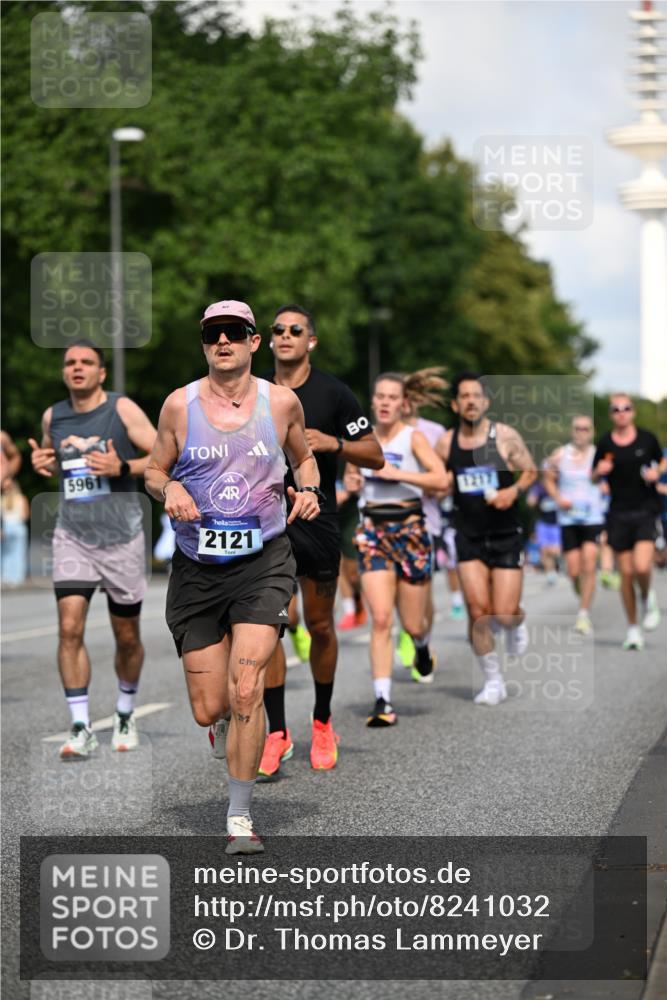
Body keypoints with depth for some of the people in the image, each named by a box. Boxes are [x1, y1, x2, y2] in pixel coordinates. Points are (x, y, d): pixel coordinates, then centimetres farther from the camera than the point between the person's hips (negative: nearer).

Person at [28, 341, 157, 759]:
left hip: (122, 537, -2)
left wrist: (122, 467, -24)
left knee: (127, 635, 10)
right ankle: (82, 729, -8)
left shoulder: (122, 409, -7)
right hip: (73, 536, 2)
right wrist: (42, 463, 1)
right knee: (70, 627, -13)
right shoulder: (52, 416, 6)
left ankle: (126, 715, 33)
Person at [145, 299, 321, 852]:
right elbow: (153, 471, 10)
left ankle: (240, 818, -4)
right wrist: (169, 488, -13)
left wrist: (308, 488, -2)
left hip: (263, 562, -1)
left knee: (246, 689, -17)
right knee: (209, 709, 2)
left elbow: (304, 457, 19)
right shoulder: (180, 404, 0)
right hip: (197, 568, 1)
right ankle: (229, 719, 43)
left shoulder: (282, 401, 2)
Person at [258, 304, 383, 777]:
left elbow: (376, 456, -1)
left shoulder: (333, 392, -2)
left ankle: (323, 723, 26)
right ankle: (277, 733, -3)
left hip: (318, 521, -1)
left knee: (320, 627, 8)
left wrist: (333, 443, -17)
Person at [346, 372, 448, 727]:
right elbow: (350, 474, 25)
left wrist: (397, 473, -23)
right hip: (373, 530, 2)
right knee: (380, 619, -12)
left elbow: (441, 479, -18)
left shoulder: (413, 438, -5)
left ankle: (422, 646, 43)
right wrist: (351, 482, 2)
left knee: (412, 624, 5)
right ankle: (382, 701, -10)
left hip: (409, 528, -2)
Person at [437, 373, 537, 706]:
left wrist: (514, 490, -15)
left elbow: (531, 471, 3)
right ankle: (493, 681, 9)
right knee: (478, 612, -7)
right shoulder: (447, 443, 1)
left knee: (505, 614, -6)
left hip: (506, 536, -2)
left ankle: (516, 625, 34)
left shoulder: (505, 436, -6)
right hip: (469, 538, 2)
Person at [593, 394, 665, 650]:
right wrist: (599, 471, -11)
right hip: (619, 514, 1)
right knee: (626, 573, 2)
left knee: (642, 567, -19)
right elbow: (594, 479, 11)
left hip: (646, 511, -1)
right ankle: (633, 628, 16)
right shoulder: (605, 444, 1)